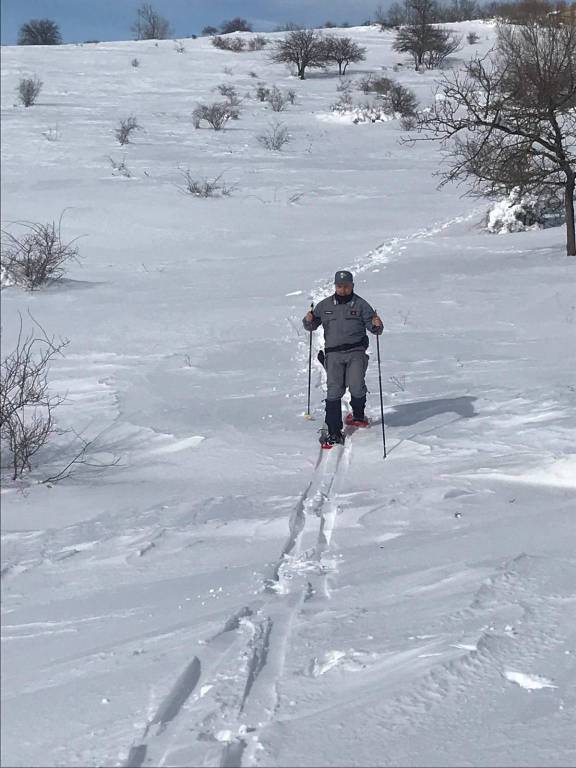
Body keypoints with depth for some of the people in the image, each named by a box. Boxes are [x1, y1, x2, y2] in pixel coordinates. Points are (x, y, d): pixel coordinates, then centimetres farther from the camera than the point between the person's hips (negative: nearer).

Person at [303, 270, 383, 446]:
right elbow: (312, 326, 18)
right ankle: (334, 432, -3)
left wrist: (377, 325, -18)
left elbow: (372, 325, 5)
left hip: (356, 352, -2)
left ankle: (358, 415, 20)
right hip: (334, 353, 2)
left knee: (357, 388, -14)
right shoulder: (325, 305, 12)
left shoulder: (360, 304, 6)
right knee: (334, 391, -6)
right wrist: (308, 320, -5)